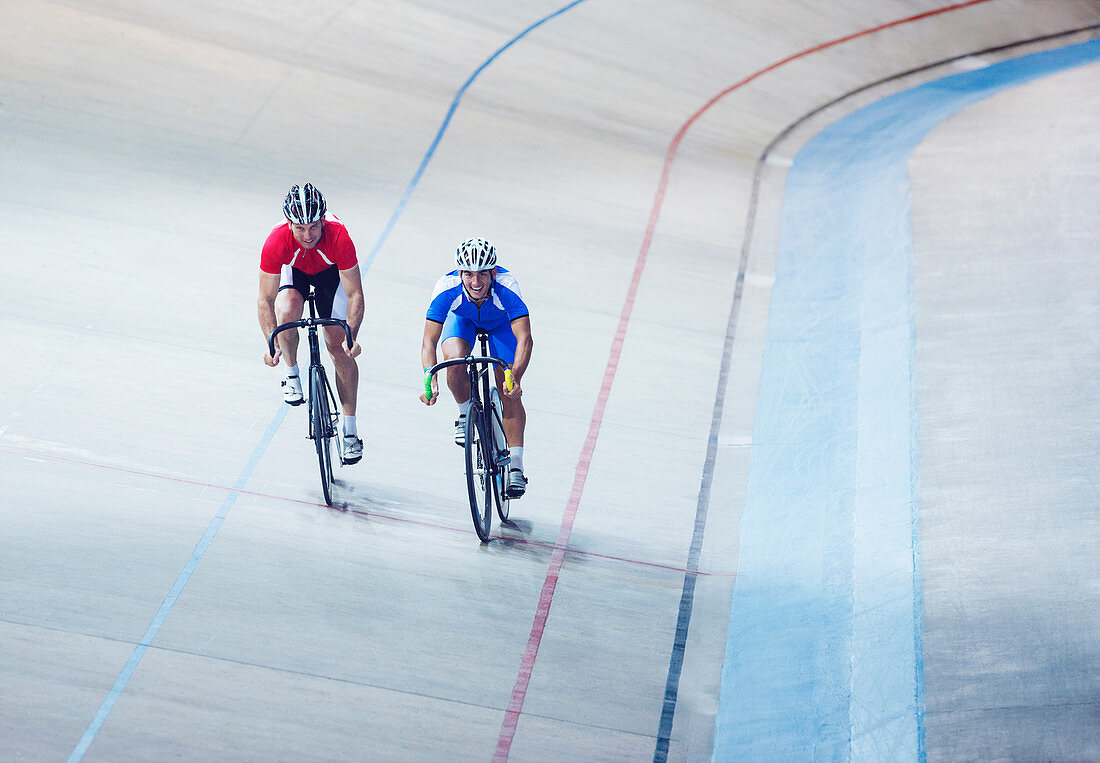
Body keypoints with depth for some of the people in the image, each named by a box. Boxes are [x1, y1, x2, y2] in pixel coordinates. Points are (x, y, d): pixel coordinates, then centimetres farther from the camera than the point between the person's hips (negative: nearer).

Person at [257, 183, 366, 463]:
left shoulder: (338, 237, -39)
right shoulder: (276, 242, -37)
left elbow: (355, 294, -31)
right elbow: (266, 299, -30)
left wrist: (351, 337, -42)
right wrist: (273, 344, -40)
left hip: (331, 272, 0)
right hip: (293, 271, 0)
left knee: (340, 348, -5)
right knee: (287, 312, -33)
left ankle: (350, 429, 6)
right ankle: (292, 375, -5)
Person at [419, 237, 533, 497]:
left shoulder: (506, 286, -41)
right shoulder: (448, 288, -38)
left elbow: (525, 338, -45)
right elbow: (429, 341, -38)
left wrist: (515, 378, -59)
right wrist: (431, 381, -53)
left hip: (501, 323, -1)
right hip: (463, 319, 1)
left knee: (509, 393, -11)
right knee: (455, 359, -31)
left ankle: (516, 467, -1)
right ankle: (465, 413, -1)